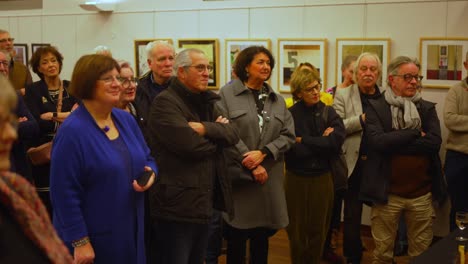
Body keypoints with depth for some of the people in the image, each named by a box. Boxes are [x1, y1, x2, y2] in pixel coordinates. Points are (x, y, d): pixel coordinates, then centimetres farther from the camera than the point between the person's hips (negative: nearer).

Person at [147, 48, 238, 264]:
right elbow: (190, 145, -24)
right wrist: (216, 134, -4)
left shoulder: (207, 102, 16)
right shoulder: (165, 102, -12)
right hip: (176, 205, -8)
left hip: (204, 202, 9)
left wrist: (206, 128, -16)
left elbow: (232, 134, 2)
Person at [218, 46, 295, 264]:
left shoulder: (277, 100, 12)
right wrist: (251, 164, -14)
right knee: (236, 237, 4)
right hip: (238, 175, -4)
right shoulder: (227, 94, -4)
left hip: (269, 177, 4)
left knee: (262, 237, 12)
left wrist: (263, 153, -13)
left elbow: (288, 135, 3)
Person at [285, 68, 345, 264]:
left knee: (318, 229, 13)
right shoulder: (290, 115, -8)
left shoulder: (329, 112, 1)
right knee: (297, 230, 9)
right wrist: (322, 142, -14)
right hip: (296, 179, -2)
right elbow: (293, 151, -17)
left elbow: (337, 141, -15)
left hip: (323, 179, 2)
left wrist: (303, 140, -13)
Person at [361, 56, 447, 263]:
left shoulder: (427, 108, 6)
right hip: (388, 193, -2)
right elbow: (378, 142, -19)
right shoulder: (375, 108, -3)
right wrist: (416, 133, -12)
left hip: (422, 194, 2)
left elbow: (434, 143, -10)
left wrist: (394, 142, -14)